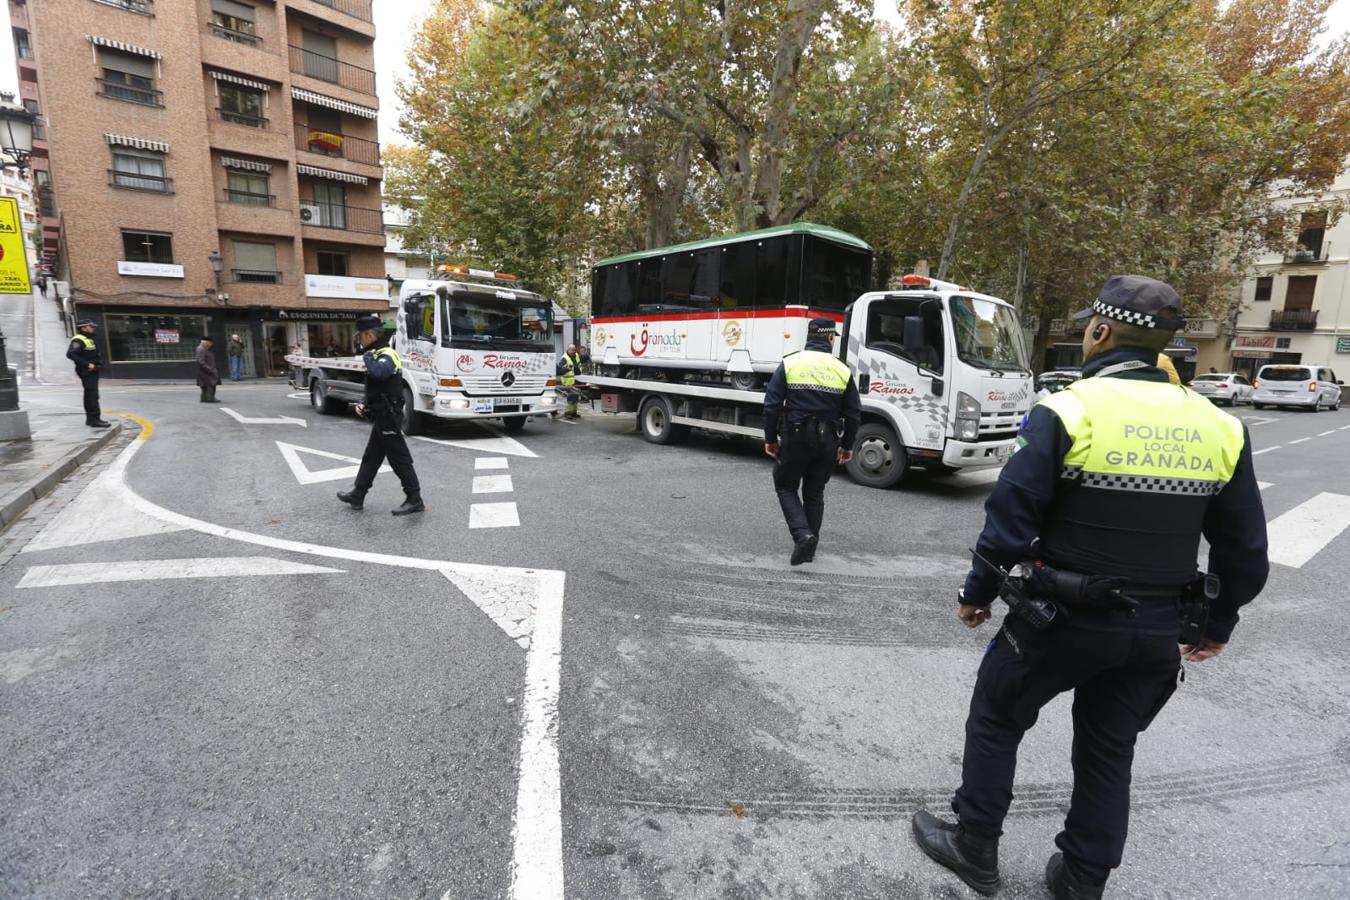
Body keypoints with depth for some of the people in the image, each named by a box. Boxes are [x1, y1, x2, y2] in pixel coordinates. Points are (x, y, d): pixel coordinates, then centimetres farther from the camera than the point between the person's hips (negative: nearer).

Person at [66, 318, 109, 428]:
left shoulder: (88, 340, 18)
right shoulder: (78, 340, -14)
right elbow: (70, 354, -25)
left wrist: (97, 363, 11)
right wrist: (87, 364, -25)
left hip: (92, 371, 10)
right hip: (87, 372, -10)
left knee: (90, 395, 14)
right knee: (92, 395, -13)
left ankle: (90, 418, 22)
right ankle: (95, 419, -15)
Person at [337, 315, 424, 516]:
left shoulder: (387, 355, -16)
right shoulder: (378, 354, 16)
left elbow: (378, 373, -39)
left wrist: (368, 357, -18)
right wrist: (363, 404, 8)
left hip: (389, 418, -10)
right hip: (382, 418, 10)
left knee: (399, 459, -4)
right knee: (371, 457, 18)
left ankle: (414, 499, 3)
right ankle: (357, 495, 29)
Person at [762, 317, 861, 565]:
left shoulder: (789, 363, -2)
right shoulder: (843, 370, 3)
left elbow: (772, 405, -7)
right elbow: (854, 414, 5)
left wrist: (770, 438, 3)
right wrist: (847, 446, 15)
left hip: (794, 437, -2)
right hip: (827, 441, 3)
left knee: (785, 487, 12)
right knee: (814, 493, 16)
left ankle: (802, 534, -8)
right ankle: (809, 548, 21)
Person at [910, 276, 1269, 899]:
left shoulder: (1068, 412, -17)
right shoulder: (1219, 428, 1)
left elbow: (1010, 520, -18)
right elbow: (1245, 548, 8)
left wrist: (977, 594, -3)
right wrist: (1217, 624, 22)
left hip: (1061, 618, -5)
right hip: (1156, 633, 6)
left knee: (994, 722, 16)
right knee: (1109, 754, 22)